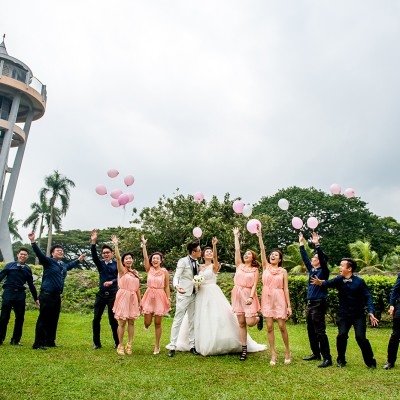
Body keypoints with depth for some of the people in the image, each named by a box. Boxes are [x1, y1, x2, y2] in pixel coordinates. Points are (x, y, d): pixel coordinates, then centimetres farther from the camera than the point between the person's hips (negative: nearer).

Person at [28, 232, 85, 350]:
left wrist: (78, 259, 51)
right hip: (47, 295, -7)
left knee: (53, 320, 13)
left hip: (57, 296, 8)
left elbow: (69, 265, 40)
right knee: (43, 320, -6)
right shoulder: (49, 262, -4)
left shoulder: (63, 265, 16)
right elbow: (39, 253, -19)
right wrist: (33, 241, -33)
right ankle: (38, 344, 0)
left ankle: (50, 342, 23)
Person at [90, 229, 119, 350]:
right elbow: (94, 256, -12)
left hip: (112, 294, -3)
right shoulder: (100, 263, 6)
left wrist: (112, 282, -31)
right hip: (101, 294, 3)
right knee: (96, 319, 3)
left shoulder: (116, 264, -2)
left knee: (113, 320, 1)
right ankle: (96, 343, 17)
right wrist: (93, 242, -27)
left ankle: (117, 343, 15)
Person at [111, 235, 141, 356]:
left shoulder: (135, 272, 12)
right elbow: (118, 258, -19)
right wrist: (116, 245, -28)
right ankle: (120, 345, 12)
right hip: (123, 297, -4)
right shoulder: (122, 270, -1)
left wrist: (139, 302, 16)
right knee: (122, 322, 0)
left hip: (133, 298, 4)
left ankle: (129, 345, 15)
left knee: (131, 322, 6)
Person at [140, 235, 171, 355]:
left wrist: (169, 299, -3)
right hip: (149, 296, 2)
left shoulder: (164, 271, -2)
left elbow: (167, 287, 0)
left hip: (160, 297, -2)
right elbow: (145, 257, -10)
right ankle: (147, 325, 42)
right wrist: (144, 245, -18)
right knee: (147, 323, 3)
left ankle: (157, 346, 20)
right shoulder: (149, 269, 2)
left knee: (157, 323, 3)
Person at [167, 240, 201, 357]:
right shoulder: (183, 261, -11)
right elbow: (176, 277, -18)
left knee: (192, 321, 11)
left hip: (194, 295, 7)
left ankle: (192, 345, 20)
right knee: (178, 320, -3)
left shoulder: (196, 262, 10)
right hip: (184, 294, -7)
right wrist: (176, 286, -37)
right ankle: (172, 346, 5)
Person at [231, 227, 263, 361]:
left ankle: (259, 318, 25)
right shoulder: (239, 265, 11)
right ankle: (244, 349, 12)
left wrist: (251, 297, -18)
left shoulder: (255, 270, 4)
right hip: (238, 294, 3)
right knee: (241, 323, 3)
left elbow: (255, 285, -5)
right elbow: (237, 249, 7)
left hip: (248, 295, -3)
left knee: (249, 322, -10)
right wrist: (236, 235, 11)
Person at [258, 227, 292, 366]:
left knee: (282, 326, 0)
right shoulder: (266, 267, 6)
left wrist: (289, 306, -3)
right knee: (269, 327, 3)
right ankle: (273, 354, 13)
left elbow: (286, 289, 1)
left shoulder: (283, 271, 3)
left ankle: (287, 351, 21)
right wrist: (259, 234, -9)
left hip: (279, 299, -2)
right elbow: (262, 250, -2)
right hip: (267, 299, 2)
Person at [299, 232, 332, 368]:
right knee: (311, 331, 14)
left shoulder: (324, 271, -7)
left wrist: (317, 245, -29)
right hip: (309, 303, 8)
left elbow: (322, 258, -23)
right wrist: (301, 244, 18)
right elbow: (305, 258, 17)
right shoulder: (311, 270, 12)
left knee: (320, 332, -8)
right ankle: (315, 353, 26)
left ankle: (327, 358, -2)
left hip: (319, 304, -8)